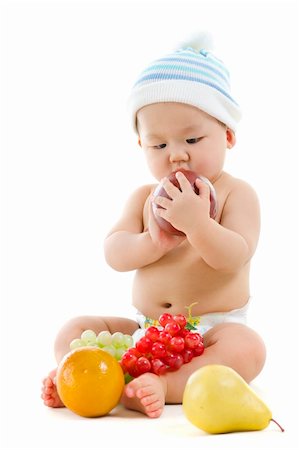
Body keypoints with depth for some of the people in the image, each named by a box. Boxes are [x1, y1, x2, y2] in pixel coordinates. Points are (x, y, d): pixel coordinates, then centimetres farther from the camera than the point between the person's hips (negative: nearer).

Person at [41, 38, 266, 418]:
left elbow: (235, 257, -17)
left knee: (246, 348, -35)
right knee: (74, 331, -4)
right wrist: (153, 243, -24)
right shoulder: (144, 198, 9)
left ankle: (166, 387, -41)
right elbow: (114, 253, -4)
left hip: (212, 330, -4)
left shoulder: (236, 194, -4)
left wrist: (197, 223, -34)